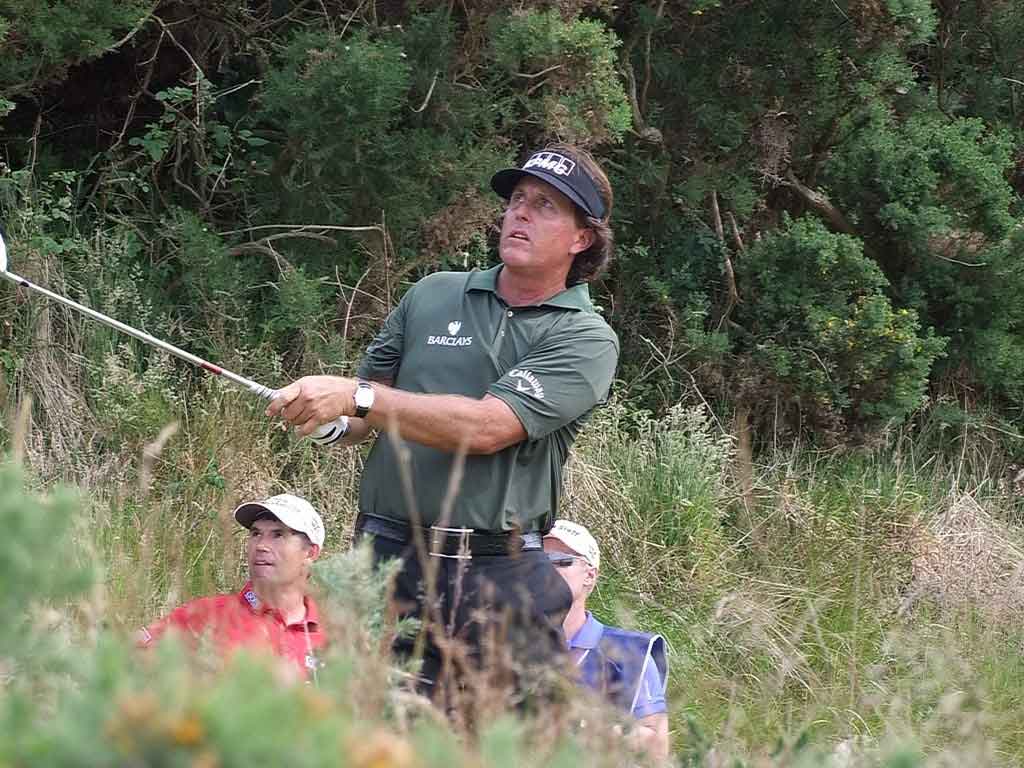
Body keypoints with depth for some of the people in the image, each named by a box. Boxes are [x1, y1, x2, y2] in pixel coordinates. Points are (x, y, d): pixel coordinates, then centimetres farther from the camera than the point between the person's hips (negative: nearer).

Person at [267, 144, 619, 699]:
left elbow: (485, 427, -14)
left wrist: (357, 397, -18)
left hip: (503, 576, -2)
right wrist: (323, 417, -5)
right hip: (388, 557, 2)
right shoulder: (433, 296, 15)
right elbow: (359, 421, 20)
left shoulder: (586, 338, 1)